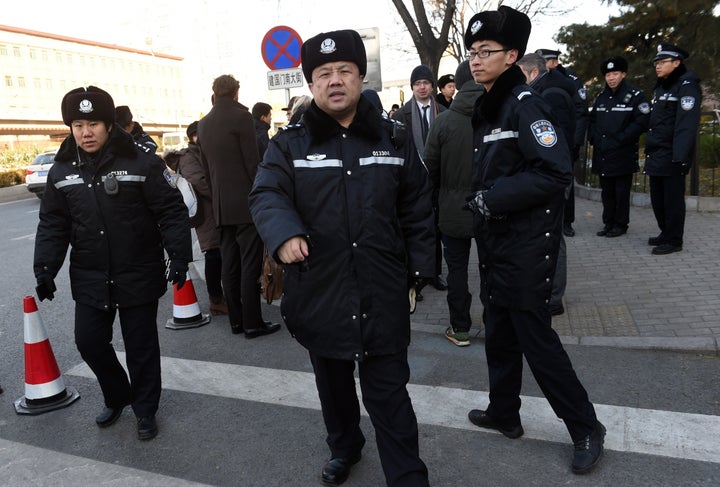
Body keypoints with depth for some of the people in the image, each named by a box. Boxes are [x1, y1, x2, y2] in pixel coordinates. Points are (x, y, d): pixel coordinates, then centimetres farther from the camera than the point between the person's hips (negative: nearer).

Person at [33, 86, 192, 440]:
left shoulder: (141, 163, -10)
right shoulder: (62, 171, 4)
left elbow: (171, 212, -10)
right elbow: (52, 224, 9)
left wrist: (179, 255, -17)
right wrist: (45, 268, 2)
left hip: (139, 276, -4)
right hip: (89, 279, 4)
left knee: (141, 347, 7)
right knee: (89, 341, 11)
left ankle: (145, 410, 28)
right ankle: (117, 397, 38)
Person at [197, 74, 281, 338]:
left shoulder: (203, 124, 12)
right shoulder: (240, 116, -8)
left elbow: (205, 166, 16)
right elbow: (253, 161, -12)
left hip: (221, 207, 7)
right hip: (246, 203, -7)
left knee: (230, 265, 9)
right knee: (250, 265, -3)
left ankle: (236, 321, 17)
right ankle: (252, 323, 2)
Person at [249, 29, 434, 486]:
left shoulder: (394, 138, 3)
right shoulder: (290, 143, 1)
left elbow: (418, 211, 5)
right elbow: (267, 194, -13)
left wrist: (418, 272, 2)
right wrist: (285, 233, -34)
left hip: (382, 293, -1)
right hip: (320, 292, 2)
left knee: (388, 392, 5)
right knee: (333, 382, 22)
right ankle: (344, 447, 48)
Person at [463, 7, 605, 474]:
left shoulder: (524, 104, -14)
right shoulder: (488, 108, 13)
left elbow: (556, 171, -23)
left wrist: (493, 199, -20)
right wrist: (482, 202, 10)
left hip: (527, 245, -9)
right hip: (496, 243, 9)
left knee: (535, 337, -1)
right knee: (499, 331, 17)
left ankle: (587, 429, 18)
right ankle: (504, 413, 34)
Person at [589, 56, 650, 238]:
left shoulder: (635, 96, -3)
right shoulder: (601, 97, 14)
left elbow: (642, 122, -10)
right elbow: (592, 120, 19)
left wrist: (619, 140, -16)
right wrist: (594, 138, 2)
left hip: (623, 155, -5)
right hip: (602, 154, 5)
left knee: (621, 192, 2)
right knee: (607, 191, 11)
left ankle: (620, 224, 12)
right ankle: (608, 223, 21)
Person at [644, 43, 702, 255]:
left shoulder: (687, 86, -9)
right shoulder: (661, 86, 19)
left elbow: (686, 124, -19)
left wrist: (679, 157, -26)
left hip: (672, 156, -8)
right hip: (656, 156, 9)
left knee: (672, 199, -2)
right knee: (657, 198, 15)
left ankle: (674, 240, 8)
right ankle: (666, 233, 29)